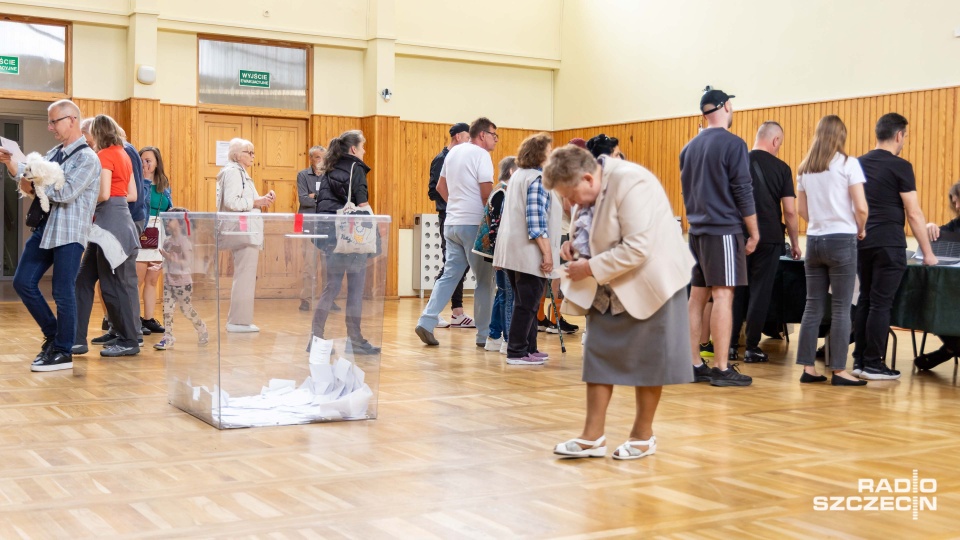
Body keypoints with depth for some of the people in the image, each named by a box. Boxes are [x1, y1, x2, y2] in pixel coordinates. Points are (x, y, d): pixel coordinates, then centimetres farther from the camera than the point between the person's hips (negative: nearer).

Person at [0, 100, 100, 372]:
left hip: (69, 233, -8)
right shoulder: (53, 153, 15)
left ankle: (62, 352, 9)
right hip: (44, 228, 8)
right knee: (23, 282, 9)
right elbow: (29, 180, 13)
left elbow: (66, 193, -19)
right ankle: (53, 335, 24)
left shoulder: (87, 158, -8)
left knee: (63, 293, -2)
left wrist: (35, 183, -11)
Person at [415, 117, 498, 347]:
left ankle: (427, 322, 0)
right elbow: (487, 193, -17)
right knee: (484, 280, 1)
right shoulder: (480, 154, -10)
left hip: (451, 223, 8)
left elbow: (440, 187, 22)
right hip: (474, 224, -8)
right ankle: (484, 335, 4)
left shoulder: (454, 152, 14)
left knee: (450, 274, 11)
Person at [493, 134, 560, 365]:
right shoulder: (538, 179, -13)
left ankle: (529, 348, 21)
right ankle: (517, 352, 0)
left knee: (525, 302, 15)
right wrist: (547, 253, -19)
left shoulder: (518, 175, 16)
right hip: (530, 253, -10)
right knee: (527, 304, -3)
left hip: (513, 250, 10)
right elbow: (537, 220, -20)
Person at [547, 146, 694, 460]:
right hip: (610, 289, 8)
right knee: (599, 356, 6)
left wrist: (591, 268, -24)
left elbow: (637, 249, -29)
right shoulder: (588, 190, 1)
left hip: (648, 284, -8)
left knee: (646, 361, 3)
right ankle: (592, 437, 11)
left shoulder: (630, 183, -25)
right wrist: (575, 246, -1)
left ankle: (643, 436, 17)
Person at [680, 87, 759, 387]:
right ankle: (722, 370, -6)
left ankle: (694, 365, 13)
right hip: (724, 230, -7)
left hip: (697, 231, 7)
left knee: (697, 297, 9)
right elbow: (743, 192, -10)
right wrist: (754, 232, -3)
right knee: (722, 296, -7)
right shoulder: (732, 144, -9)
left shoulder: (689, 147, 13)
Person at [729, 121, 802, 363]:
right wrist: (795, 243, 5)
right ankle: (751, 347, 6)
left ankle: (730, 344, 13)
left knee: (737, 290, 12)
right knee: (760, 292, 4)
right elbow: (789, 211, -6)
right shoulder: (781, 168, -4)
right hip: (769, 237, -3)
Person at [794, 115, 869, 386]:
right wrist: (860, 230, 5)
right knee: (841, 308, -1)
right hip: (841, 241, -5)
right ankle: (839, 370, 1)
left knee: (813, 306, 7)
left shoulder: (805, 168, 9)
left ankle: (808, 368, 8)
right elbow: (861, 208, -11)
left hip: (814, 241, 5)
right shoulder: (848, 164, -7)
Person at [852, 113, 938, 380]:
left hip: (862, 243, 7)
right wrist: (928, 252, -3)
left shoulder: (859, 164, 10)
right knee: (881, 304, -2)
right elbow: (914, 213, -10)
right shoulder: (900, 166, -9)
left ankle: (859, 360, 15)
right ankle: (873, 365, 1)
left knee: (865, 300, 12)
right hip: (888, 245, -6)